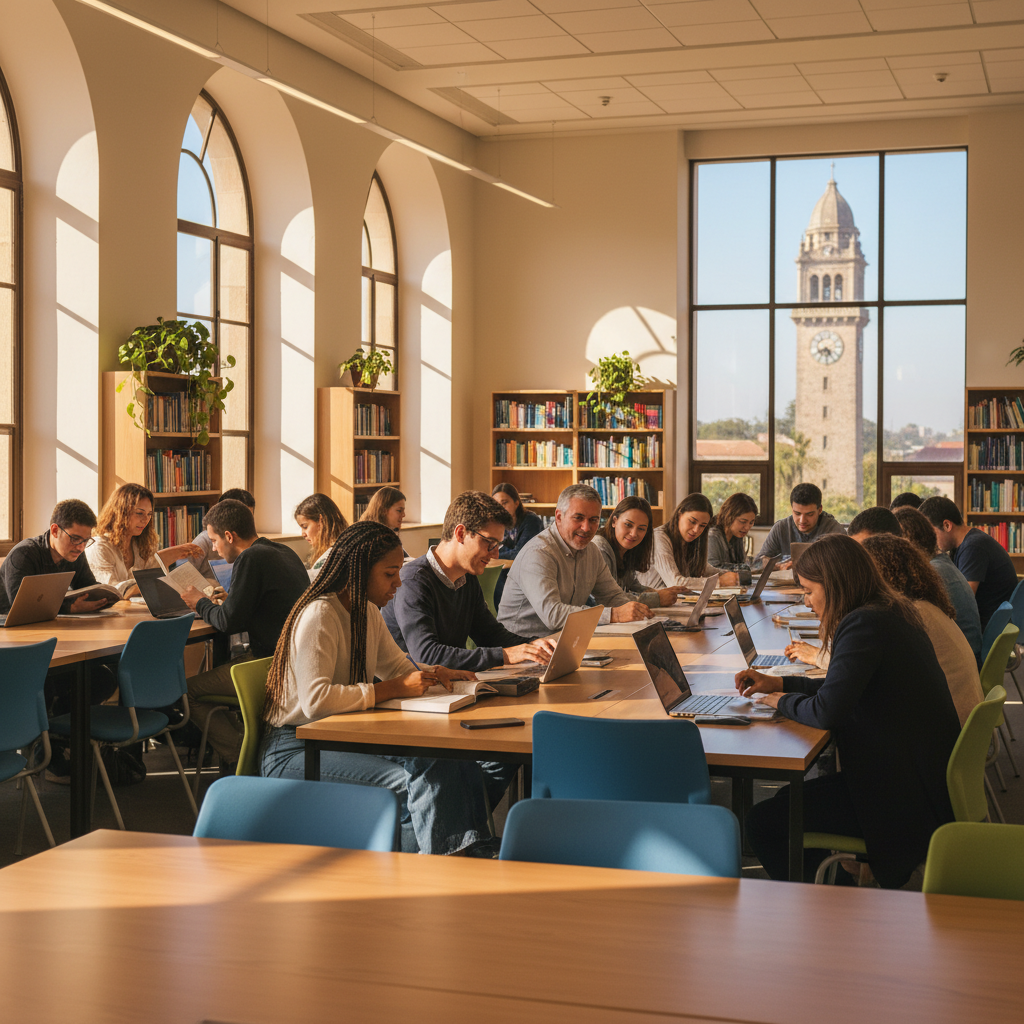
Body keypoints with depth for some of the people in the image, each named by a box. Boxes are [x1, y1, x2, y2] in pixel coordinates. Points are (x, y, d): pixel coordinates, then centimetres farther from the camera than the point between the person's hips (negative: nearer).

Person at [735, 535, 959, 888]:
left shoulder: (864, 624, -21)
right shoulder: (892, 614, 10)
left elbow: (827, 711, -27)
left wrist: (784, 702, -6)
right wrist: (780, 683, 17)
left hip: (901, 792, -11)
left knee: (763, 820, -8)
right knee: (789, 798, 23)